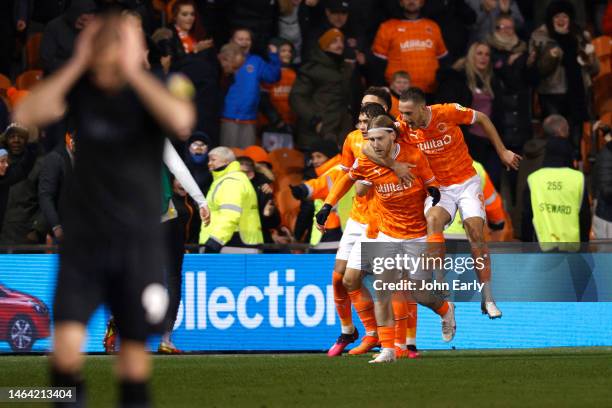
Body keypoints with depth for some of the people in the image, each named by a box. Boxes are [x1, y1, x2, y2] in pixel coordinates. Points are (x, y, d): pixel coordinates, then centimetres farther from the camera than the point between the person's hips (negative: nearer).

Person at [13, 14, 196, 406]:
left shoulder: (150, 89, -6)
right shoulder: (80, 87, -2)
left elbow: (182, 122, -29)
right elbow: (27, 114, -18)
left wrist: (134, 72, -25)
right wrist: (76, 65, -19)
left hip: (139, 239, -1)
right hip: (83, 237, 1)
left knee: (135, 345, 4)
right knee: (67, 339, -12)